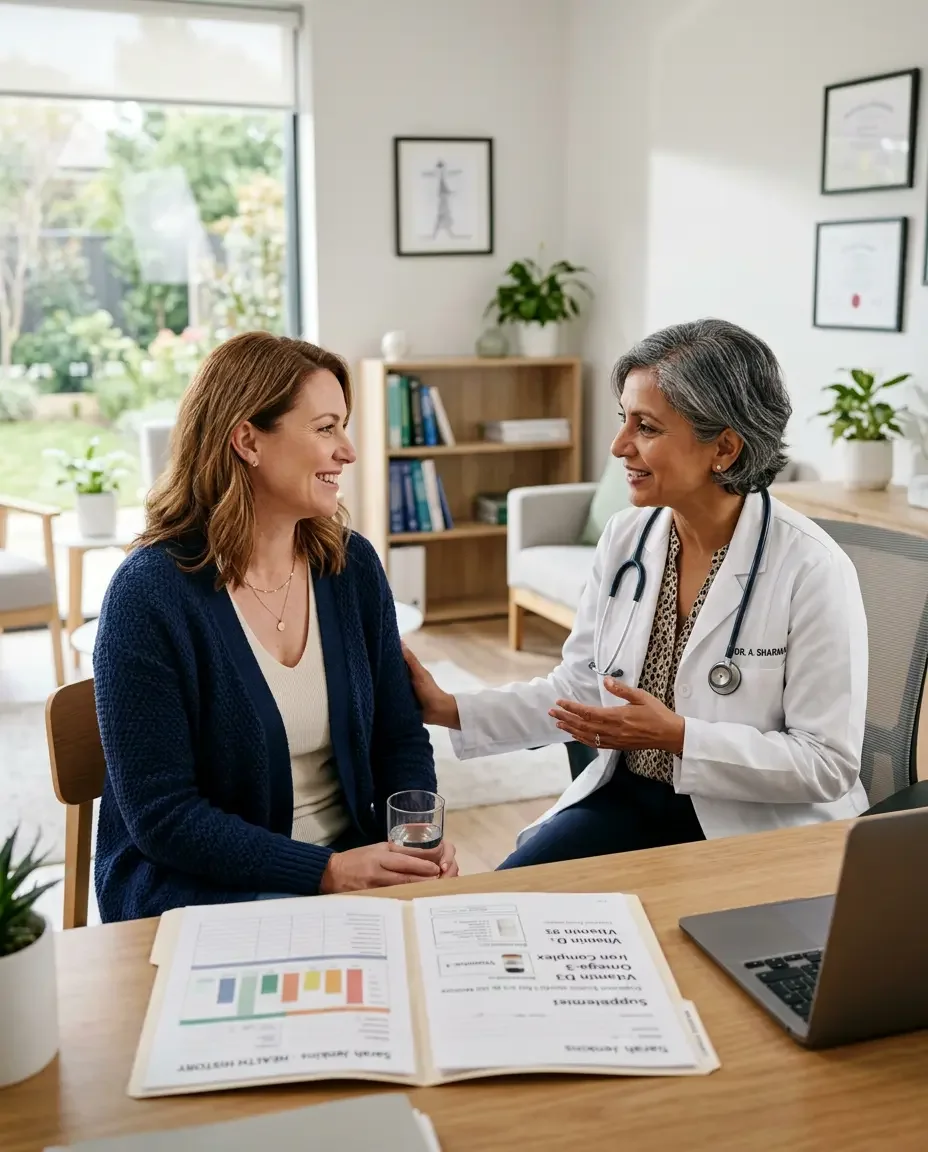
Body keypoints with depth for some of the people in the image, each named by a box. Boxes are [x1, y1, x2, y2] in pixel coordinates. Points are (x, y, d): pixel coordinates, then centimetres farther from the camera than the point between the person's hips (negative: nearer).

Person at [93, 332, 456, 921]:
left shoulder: (353, 565, 2)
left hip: (354, 859, 6)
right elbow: (160, 813, -15)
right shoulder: (149, 594, -15)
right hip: (199, 888, -5)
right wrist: (327, 871, -22)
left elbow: (400, 738, 8)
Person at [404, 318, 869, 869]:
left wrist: (677, 736, -25)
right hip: (626, 797, 5)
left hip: (757, 825, -4)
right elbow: (581, 686, 7)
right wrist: (448, 709, -2)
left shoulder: (813, 569, -18)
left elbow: (830, 763, -16)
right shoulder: (625, 537, -1)